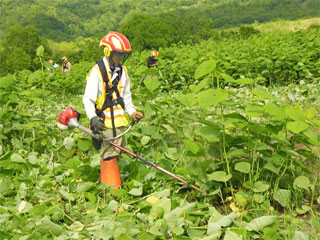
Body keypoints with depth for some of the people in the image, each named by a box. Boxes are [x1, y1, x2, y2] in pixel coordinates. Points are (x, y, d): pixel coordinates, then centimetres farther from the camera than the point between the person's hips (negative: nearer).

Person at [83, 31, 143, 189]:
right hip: (103, 121, -7)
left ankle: (104, 179, 29)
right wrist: (93, 117, -26)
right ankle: (113, 187, -1)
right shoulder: (97, 72, -9)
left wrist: (132, 112, 6)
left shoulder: (122, 71, 12)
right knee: (109, 154, -7)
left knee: (115, 152, 13)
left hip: (119, 120, 7)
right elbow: (88, 99, -11)